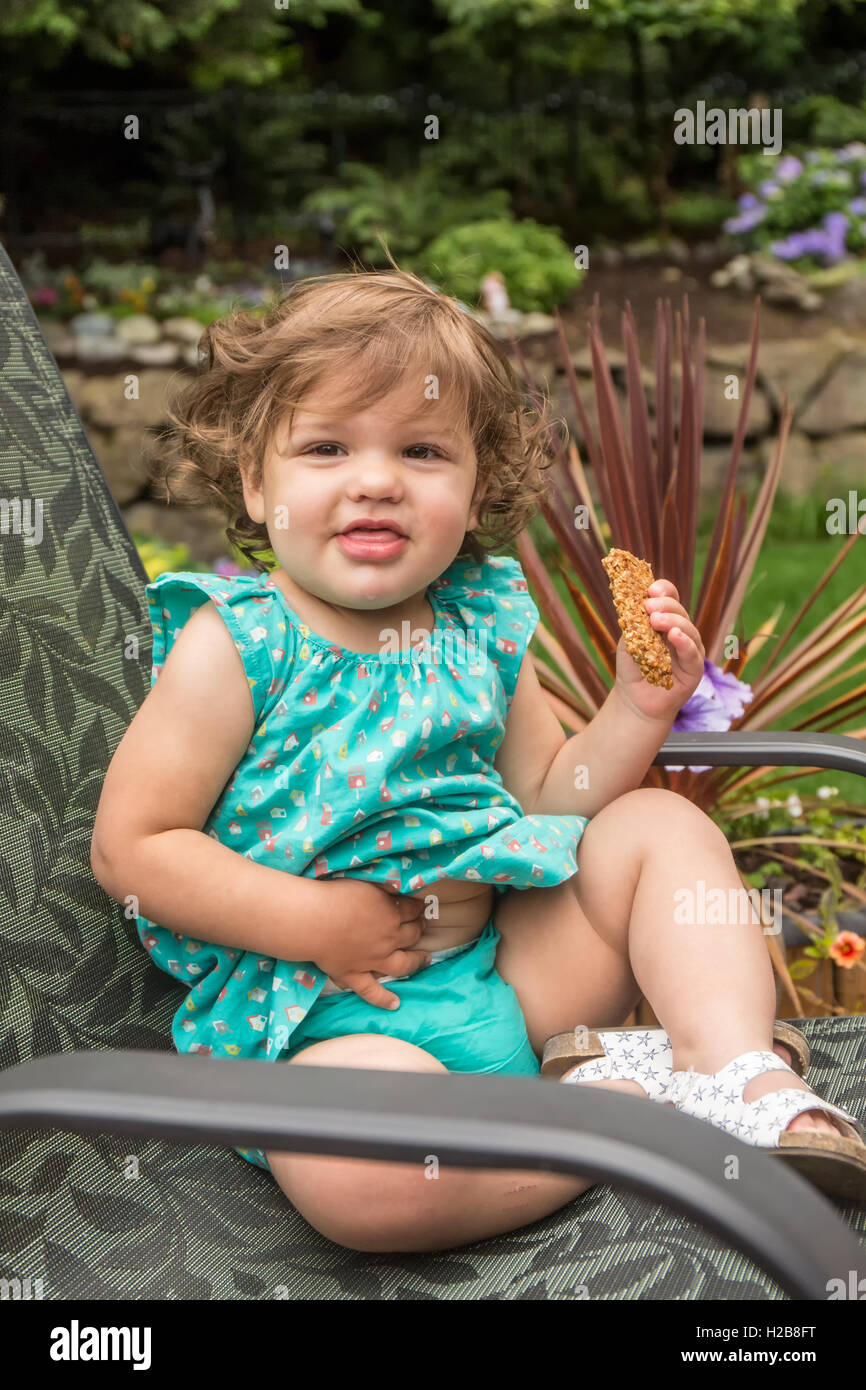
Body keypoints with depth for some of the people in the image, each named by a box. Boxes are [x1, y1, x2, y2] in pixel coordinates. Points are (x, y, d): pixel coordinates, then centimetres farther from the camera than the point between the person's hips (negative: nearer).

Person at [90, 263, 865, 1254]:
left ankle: (748, 1081, -11)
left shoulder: (479, 625, 6)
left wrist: (635, 712, -2)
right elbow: (130, 848, -11)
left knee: (658, 825, 0)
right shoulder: (235, 646, -10)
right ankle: (617, 1110, -13)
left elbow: (548, 791, 17)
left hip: (512, 957, 6)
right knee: (363, 1178, -35)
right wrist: (313, 922, -19)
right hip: (326, 1011, -5)